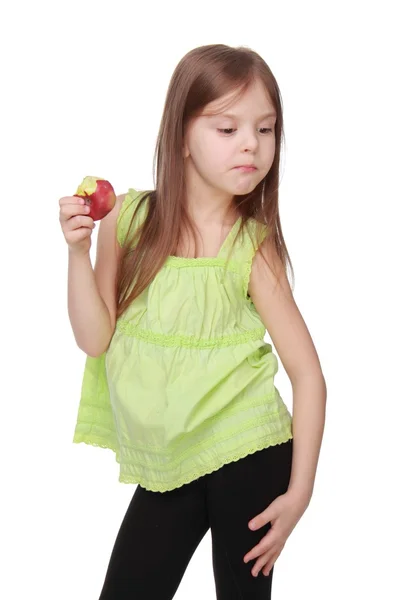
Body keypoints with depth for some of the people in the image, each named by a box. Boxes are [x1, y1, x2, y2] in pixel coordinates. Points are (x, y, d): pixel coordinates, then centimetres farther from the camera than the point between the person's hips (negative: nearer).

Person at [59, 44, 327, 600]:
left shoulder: (252, 247, -12)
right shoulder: (128, 218, -5)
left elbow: (307, 372, -10)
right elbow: (95, 339, -3)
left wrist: (299, 492, -13)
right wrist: (78, 251, -17)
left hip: (246, 457, -2)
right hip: (165, 469, 3)